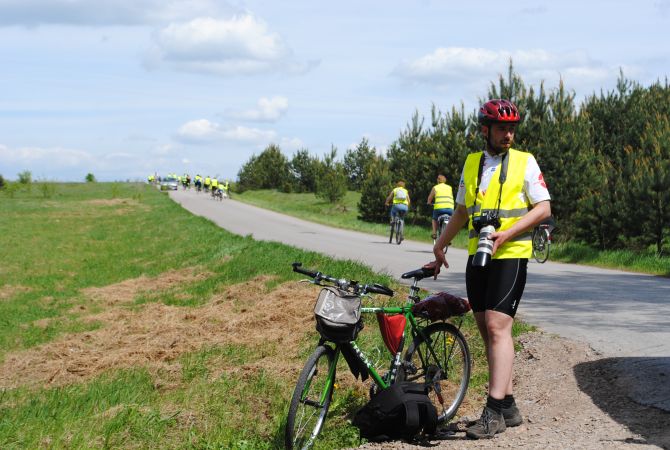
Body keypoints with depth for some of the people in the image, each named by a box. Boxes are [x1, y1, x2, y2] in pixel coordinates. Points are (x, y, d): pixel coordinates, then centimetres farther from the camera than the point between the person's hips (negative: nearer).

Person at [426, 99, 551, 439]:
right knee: (487, 331, 7)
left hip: (510, 255, -6)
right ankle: (508, 407, 14)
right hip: (477, 257, 6)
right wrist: (440, 246, 18)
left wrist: (506, 234, -17)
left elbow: (543, 208, -6)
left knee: (497, 326, -15)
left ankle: (494, 411, -16)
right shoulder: (472, 163, 13)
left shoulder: (525, 162, -1)